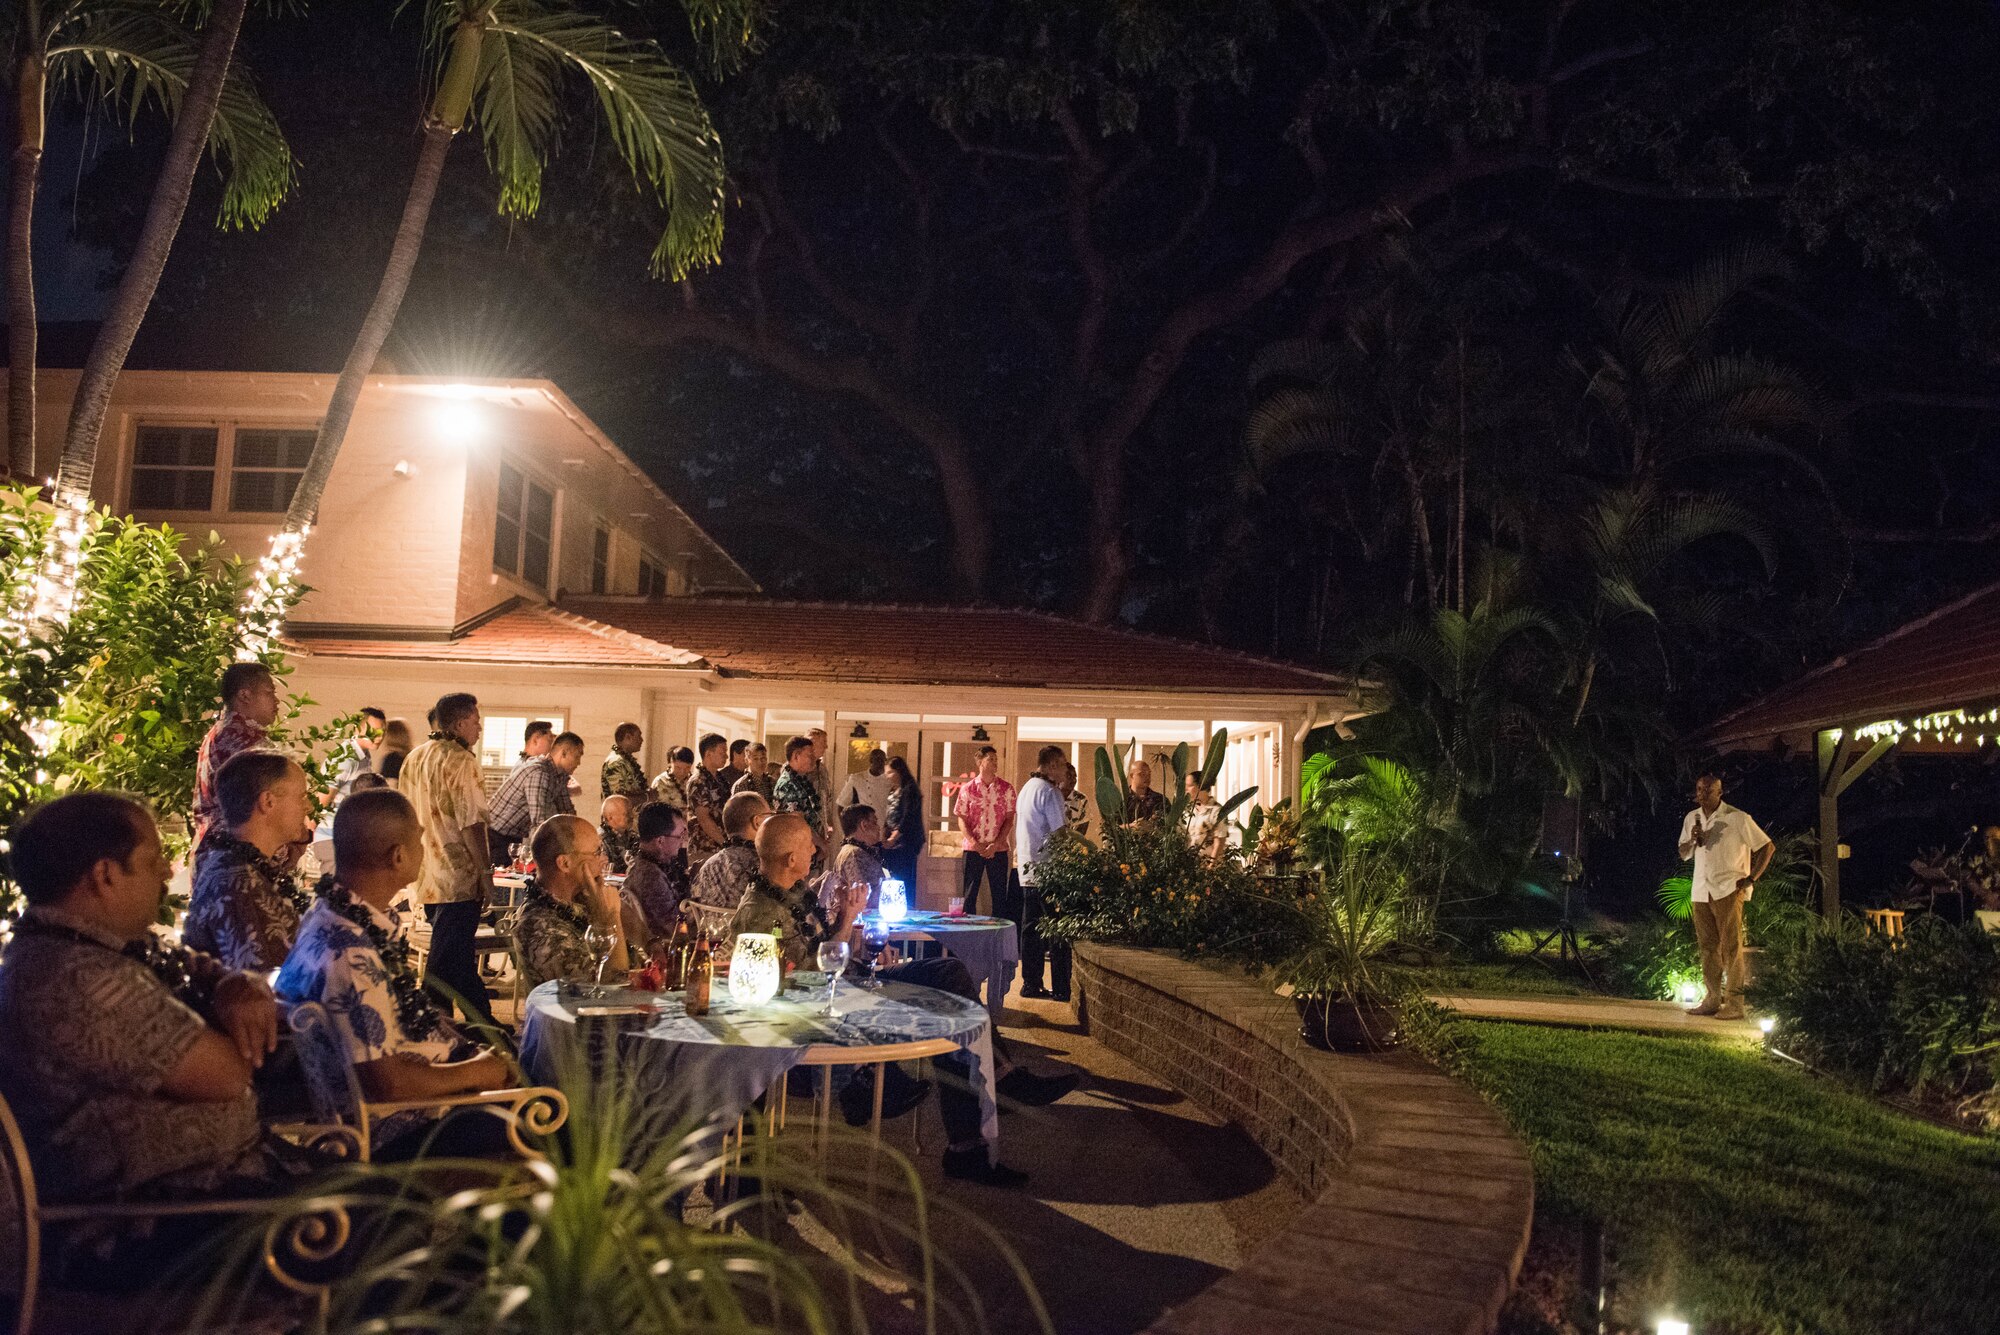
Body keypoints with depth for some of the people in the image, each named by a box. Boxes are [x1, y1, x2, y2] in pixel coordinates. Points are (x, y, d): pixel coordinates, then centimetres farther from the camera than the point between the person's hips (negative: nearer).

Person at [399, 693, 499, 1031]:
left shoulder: (414, 758, 12)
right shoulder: (460, 760, -15)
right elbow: (471, 822, -20)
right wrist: (486, 872, -15)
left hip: (428, 877, 9)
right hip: (459, 877, -9)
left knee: (460, 956, 18)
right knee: (446, 965, -3)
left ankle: (483, 1023, 27)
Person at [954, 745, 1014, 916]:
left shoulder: (1006, 788, 3)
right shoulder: (967, 788, 3)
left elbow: (1009, 820, 0)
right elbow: (961, 819, 1)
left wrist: (996, 845, -11)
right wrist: (975, 843, -12)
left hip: (998, 849, 0)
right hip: (973, 849, 0)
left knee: (999, 894, 2)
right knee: (969, 894, 2)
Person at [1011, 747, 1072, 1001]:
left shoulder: (1027, 788, 16)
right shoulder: (1049, 791, -12)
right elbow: (1060, 834, -16)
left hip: (1027, 870, 9)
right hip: (1047, 870, -9)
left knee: (1031, 929, 11)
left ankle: (1031, 983, 14)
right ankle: (1062, 988, -4)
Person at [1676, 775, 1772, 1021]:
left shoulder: (1738, 819, -7)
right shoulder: (1692, 818, 11)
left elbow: (1767, 846, -4)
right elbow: (1684, 853, 16)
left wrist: (1751, 879, -8)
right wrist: (1693, 841, -7)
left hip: (1729, 890, -6)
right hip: (1702, 890, 6)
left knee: (1731, 946, -7)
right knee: (1708, 946, 6)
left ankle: (1734, 1003, -7)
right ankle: (1712, 999, 12)